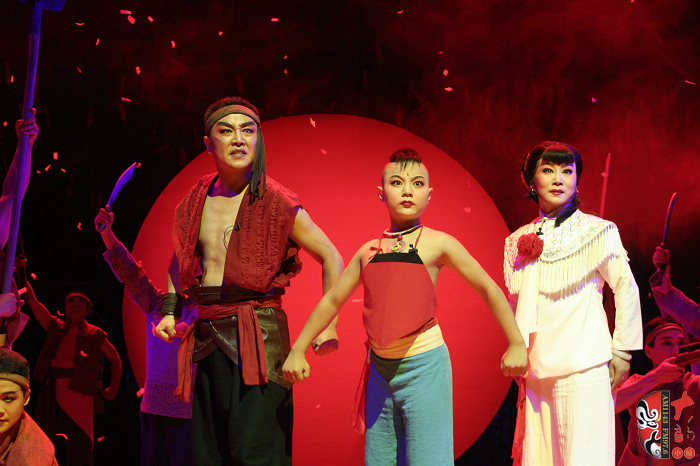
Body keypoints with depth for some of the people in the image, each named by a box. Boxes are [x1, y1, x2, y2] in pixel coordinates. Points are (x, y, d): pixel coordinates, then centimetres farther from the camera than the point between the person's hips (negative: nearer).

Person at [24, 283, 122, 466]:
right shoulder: (55, 327, 10)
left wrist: (113, 388, 6)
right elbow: (32, 301, 3)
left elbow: (116, 360, 14)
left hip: (79, 394, -2)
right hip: (52, 394, 3)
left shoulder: (95, 335, 5)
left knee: (80, 447, -3)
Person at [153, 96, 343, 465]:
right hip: (209, 337, 5)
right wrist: (169, 311, 14)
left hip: (258, 335, -5)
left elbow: (331, 259, 4)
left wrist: (328, 327, -2)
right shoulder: (196, 202, 10)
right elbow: (181, 259, 28)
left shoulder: (276, 203, -3)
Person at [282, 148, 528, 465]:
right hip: (380, 368, 5)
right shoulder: (368, 251, 9)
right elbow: (332, 300, 18)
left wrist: (517, 344, 1)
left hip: (424, 367, -4)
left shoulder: (437, 244, -2)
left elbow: (489, 289, 3)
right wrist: (297, 350, 16)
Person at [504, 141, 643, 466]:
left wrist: (622, 351, -1)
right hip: (536, 371, 5)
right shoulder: (519, 241, 12)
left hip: (582, 367, -5)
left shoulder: (596, 232, -2)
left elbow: (627, 289, 1)